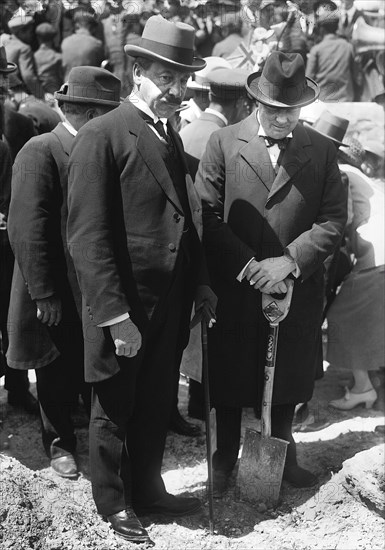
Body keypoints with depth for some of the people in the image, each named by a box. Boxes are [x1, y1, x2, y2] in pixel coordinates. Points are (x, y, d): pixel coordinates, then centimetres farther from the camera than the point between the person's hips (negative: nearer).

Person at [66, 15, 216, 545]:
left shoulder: (171, 138, 12)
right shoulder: (101, 137, -14)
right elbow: (88, 236, -19)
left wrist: (200, 282, 9)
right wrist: (115, 316, -21)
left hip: (170, 305, 7)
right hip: (123, 307, -7)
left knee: (157, 406, 19)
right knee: (115, 409, 12)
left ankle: (147, 488, 38)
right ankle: (114, 502, 31)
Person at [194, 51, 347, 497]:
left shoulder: (322, 151, 3)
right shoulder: (223, 143, -3)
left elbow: (333, 220, -1)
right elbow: (207, 215, -7)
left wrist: (290, 261, -15)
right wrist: (249, 266, -15)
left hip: (297, 290, 2)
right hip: (234, 290, -1)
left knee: (286, 380, 14)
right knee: (229, 381, 10)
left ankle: (281, 456, 34)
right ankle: (225, 460, 29)